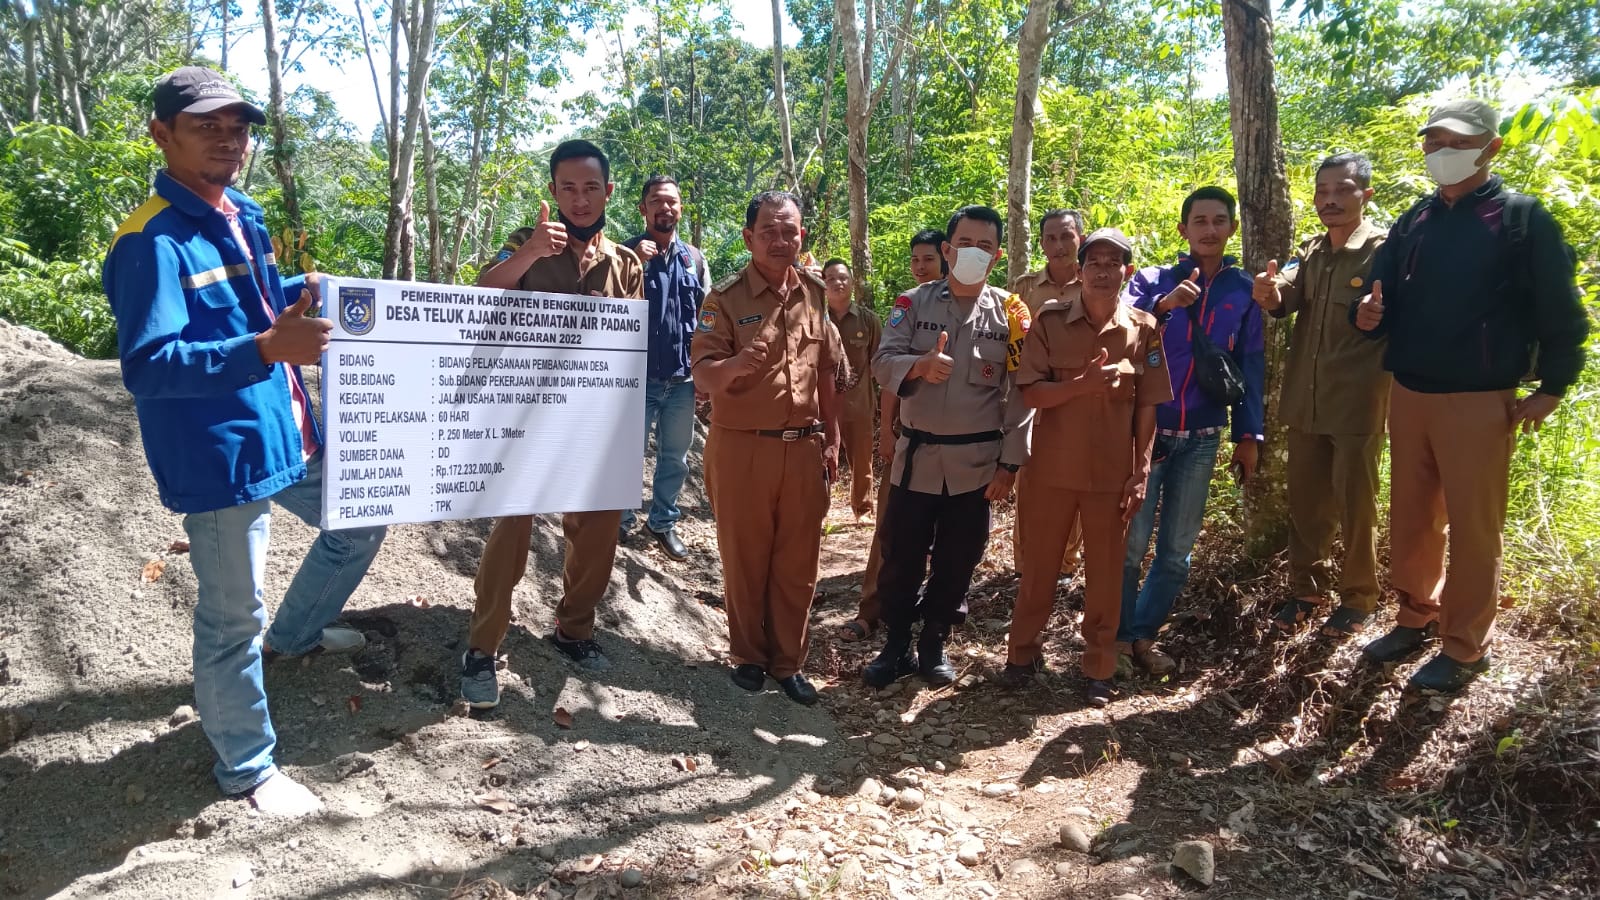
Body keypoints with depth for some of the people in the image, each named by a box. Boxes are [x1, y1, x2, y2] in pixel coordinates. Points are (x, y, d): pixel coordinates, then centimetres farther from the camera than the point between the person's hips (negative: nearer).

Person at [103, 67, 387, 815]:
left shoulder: (242, 215, 8)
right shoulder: (152, 242, -19)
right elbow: (146, 367, -26)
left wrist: (301, 295, 4)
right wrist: (264, 350, -37)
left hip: (285, 434, 9)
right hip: (218, 458, -9)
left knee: (360, 523, 25)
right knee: (232, 619, 4)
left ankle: (294, 633, 47)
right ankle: (246, 768, 23)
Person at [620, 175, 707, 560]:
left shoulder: (695, 258, 8)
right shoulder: (627, 252, -2)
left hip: (682, 378, 4)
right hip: (637, 374, -3)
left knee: (676, 458, 12)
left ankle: (663, 522, 26)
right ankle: (621, 522, 18)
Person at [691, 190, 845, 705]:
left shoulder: (815, 295, 7)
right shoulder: (725, 298, -6)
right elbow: (702, 378, -12)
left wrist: (831, 441, 11)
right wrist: (734, 363, -34)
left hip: (804, 448, 4)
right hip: (742, 448, -3)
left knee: (798, 563, 9)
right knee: (745, 560, 8)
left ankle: (788, 662, 23)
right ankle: (749, 656, 26)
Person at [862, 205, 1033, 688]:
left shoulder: (1010, 313, -1)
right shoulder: (914, 302, 1)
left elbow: (1021, 394, -1)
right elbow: (883, 361, -6)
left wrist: (1010, 463, -5)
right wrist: (919, 364, -28)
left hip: (976, 461, 0)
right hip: (916, 454, 0)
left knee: (957, 561, 11)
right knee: (900, 557, 7)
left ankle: (934, 644, 30)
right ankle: (896, 645, 26)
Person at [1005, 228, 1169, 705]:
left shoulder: (1144, 328, 0)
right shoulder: (1050, 320, -3)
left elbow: (1147, 407, 2)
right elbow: (1031, 393, -9)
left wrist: (1141, 472, -2)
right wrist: (1085, 383, -23)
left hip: (1113, 473, 1)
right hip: (1052, 468, 0)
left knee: (1105, 575, 10)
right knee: (1039, 568, 12)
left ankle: (1099, 669, 24)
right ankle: (1023, 653, 28)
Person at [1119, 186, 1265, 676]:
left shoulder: (1243, 290, 6)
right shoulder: (1153, 281, 0)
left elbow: (1250, 366, 8)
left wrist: (1248, 435, 4)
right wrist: (1163, 307, -32)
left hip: (1202, 438, 3)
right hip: (1146, 430, -2)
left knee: (1177, 549, 8)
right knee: (1130, 542, -1)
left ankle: (1144, 633, 22)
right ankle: (1117, 636, 15)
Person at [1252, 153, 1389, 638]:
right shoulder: (1309, 252, 8)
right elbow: (1285, 298, -10)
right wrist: (1269, 293, -30)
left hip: (1357, 404, -5)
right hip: (1304, 401, 5)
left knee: (1355, 506, 7)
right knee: (1305, 502, 14)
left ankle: (1358, 598, 23)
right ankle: (1306, 588, 29)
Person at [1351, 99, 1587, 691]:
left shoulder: (1522, 218, -4)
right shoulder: (1412, 223, 11)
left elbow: (1560, 311, -4)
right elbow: (1383, 298, 16)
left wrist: (1551, 388, -9)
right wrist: (1368, 314, -7)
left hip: (1479, 402, -5)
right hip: (1408, 395, 5)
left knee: (1473, 527, 1)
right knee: (1411, 519, 13)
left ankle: (1465, 647, 13)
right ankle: (1417, 616, 29)